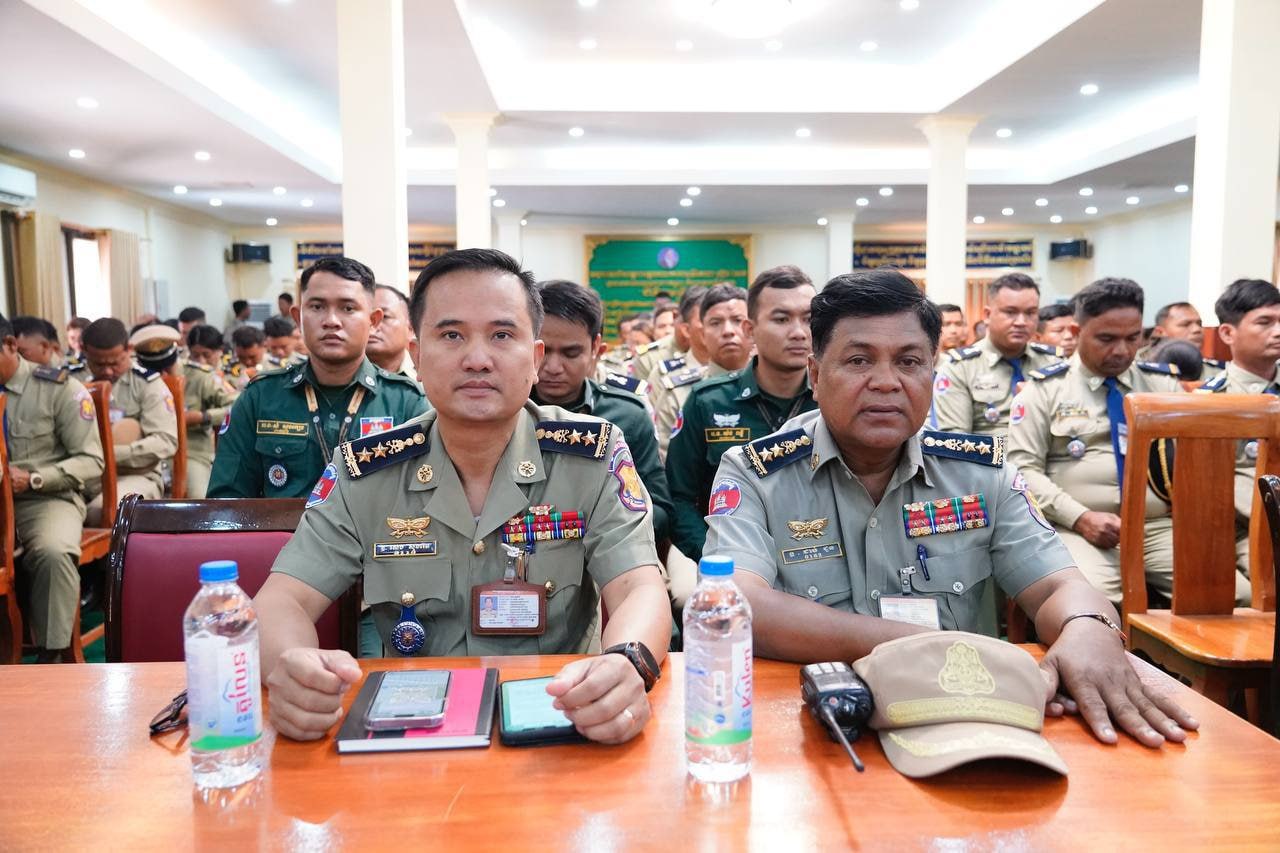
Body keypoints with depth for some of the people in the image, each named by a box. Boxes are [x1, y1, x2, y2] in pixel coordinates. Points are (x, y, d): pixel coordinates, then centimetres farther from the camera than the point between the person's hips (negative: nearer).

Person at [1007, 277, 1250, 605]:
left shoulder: (1165, 384, 17)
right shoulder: (1045, 388, 5)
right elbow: (1022, 468, -2)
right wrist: (1081, 518, -15)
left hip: (1161, 527, 4)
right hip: (1078, 530, -4)